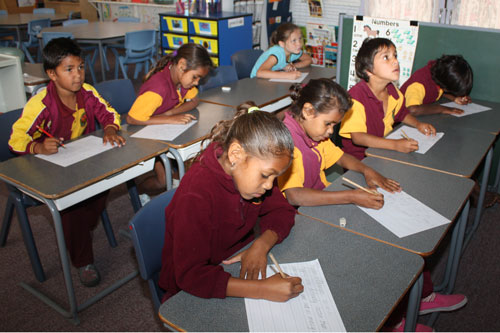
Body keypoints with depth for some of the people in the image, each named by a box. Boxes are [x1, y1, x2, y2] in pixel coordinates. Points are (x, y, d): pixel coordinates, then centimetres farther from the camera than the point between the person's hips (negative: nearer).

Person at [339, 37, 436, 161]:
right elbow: (357, 137, -27)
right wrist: (396, 144, -33)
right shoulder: (356, 96, -22)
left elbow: (402, 113, 27)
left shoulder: (392, 91, 4)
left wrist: (418, 124, 7)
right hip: (360, 159, -8)